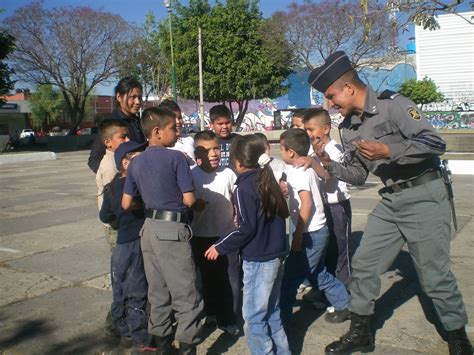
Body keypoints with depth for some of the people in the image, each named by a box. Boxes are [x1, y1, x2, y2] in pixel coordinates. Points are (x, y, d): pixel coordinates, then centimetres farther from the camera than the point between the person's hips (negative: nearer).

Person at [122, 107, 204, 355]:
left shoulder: (135, 163, 8)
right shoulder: (175, 158, -11)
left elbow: (126, 204, 10)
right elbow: (189, 199, -12)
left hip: (149, 229, 7)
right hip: (172, 230, -7)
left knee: (158, 294, 17)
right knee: (187, 297, 2)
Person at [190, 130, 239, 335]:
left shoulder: (228, 174, -4)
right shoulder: (191, 176, -7)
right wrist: (195, 206, -18)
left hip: (225, 233, 0)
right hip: (201, 235, 0)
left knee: (222, 276, 7)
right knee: (206, 275, 14)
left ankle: (226, 319, 18)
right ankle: (210, 311, 31)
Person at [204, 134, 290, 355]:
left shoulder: (244, 188, -14)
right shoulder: (268, 181, 8)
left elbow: (247, 229, -19)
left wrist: (220, 247, -7)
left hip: (258, 260, -8)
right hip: (276, 256, 8)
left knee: (254, 316, 3)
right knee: (271, 311, 19)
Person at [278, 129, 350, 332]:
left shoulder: (298, 171, -18)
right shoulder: (307, 168, 9)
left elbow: (307, 204, -25)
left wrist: (298, 236, -23)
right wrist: (287, 189, 19)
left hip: (310, 234, -10)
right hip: (316, 231, 10)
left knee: (289, 278, -3)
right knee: (318, 273, 24)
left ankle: (282, 323, 4)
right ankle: (344, 305, 35)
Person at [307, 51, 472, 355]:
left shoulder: (392, 105, -14)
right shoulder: (349, 127, 8)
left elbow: (436, 143, -20)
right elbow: (358, 175, 12)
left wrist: (388, 151, -27)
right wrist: (330, 164, -3)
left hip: (423, 196, -7)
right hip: (390, 201, 7)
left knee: (435, 275, 0)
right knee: (363, 264, 8)